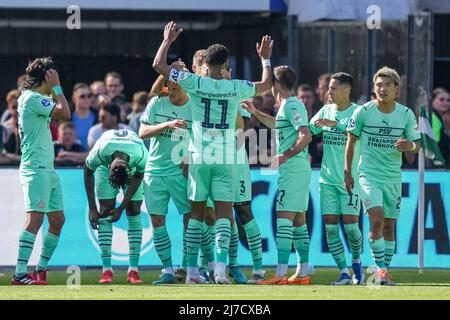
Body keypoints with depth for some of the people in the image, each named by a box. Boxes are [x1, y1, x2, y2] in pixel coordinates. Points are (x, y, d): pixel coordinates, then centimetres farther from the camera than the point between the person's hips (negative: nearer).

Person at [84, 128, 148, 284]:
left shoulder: (142, 156, -40)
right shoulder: (99, 152, -39)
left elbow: (138, 178, -18)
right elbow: (88, 174, -17)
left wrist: (121, 208, -16)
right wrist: (92, 209, -14)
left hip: (134, 168, 0)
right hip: (105, 165, 0)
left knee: (134, 212, -10)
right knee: (105, 211, -11)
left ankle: (133, 270, -10)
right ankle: (107, 270, -13)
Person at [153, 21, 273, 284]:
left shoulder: (195, 83, -5)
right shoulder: (236, 88, -3)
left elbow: (158, 65, 3)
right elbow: (267, 84, 16)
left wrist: (168, 41, 17)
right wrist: (266, 58, 30)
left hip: (199, 157, 1)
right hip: (226, 159, -1)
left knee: (197, 212, 9)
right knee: (224, 213, -1)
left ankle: (192, 269, 9)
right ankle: (221, 267, -15)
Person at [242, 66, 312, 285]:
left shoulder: (291, 106, -12)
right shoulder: (289, 105, 18)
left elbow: (306, 136, -23)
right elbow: (277, 125, 40)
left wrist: (286, 156, -20)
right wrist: (255, 112, 43)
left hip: (293, 169, -10)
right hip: (299, 169, 10)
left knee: (284, 220, -13)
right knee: (299, 221, 11)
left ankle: (281, 274, -18)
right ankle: (304, 273, 12)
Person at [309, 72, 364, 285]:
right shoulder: (326, 110, 11)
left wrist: (334, 123, -31)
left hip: (351, 178, -5)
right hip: (328, 178, 5)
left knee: (350, 223, -9)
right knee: (330, 225, -3)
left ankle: (356, 260, 18)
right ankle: (344, 273, 2)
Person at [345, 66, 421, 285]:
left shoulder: (406, 115, -2)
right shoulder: (363, 112, -7)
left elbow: (417, 144, 5)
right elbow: (351, 140, 4)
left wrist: (410, 146, -20)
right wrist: (347, 172, 3)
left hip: (393, 177, 3)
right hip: (369, 175, -3)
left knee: (389, 226, 7)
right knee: (377, 219, -18)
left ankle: (386, 270, 19)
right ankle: (380, 268, -10)